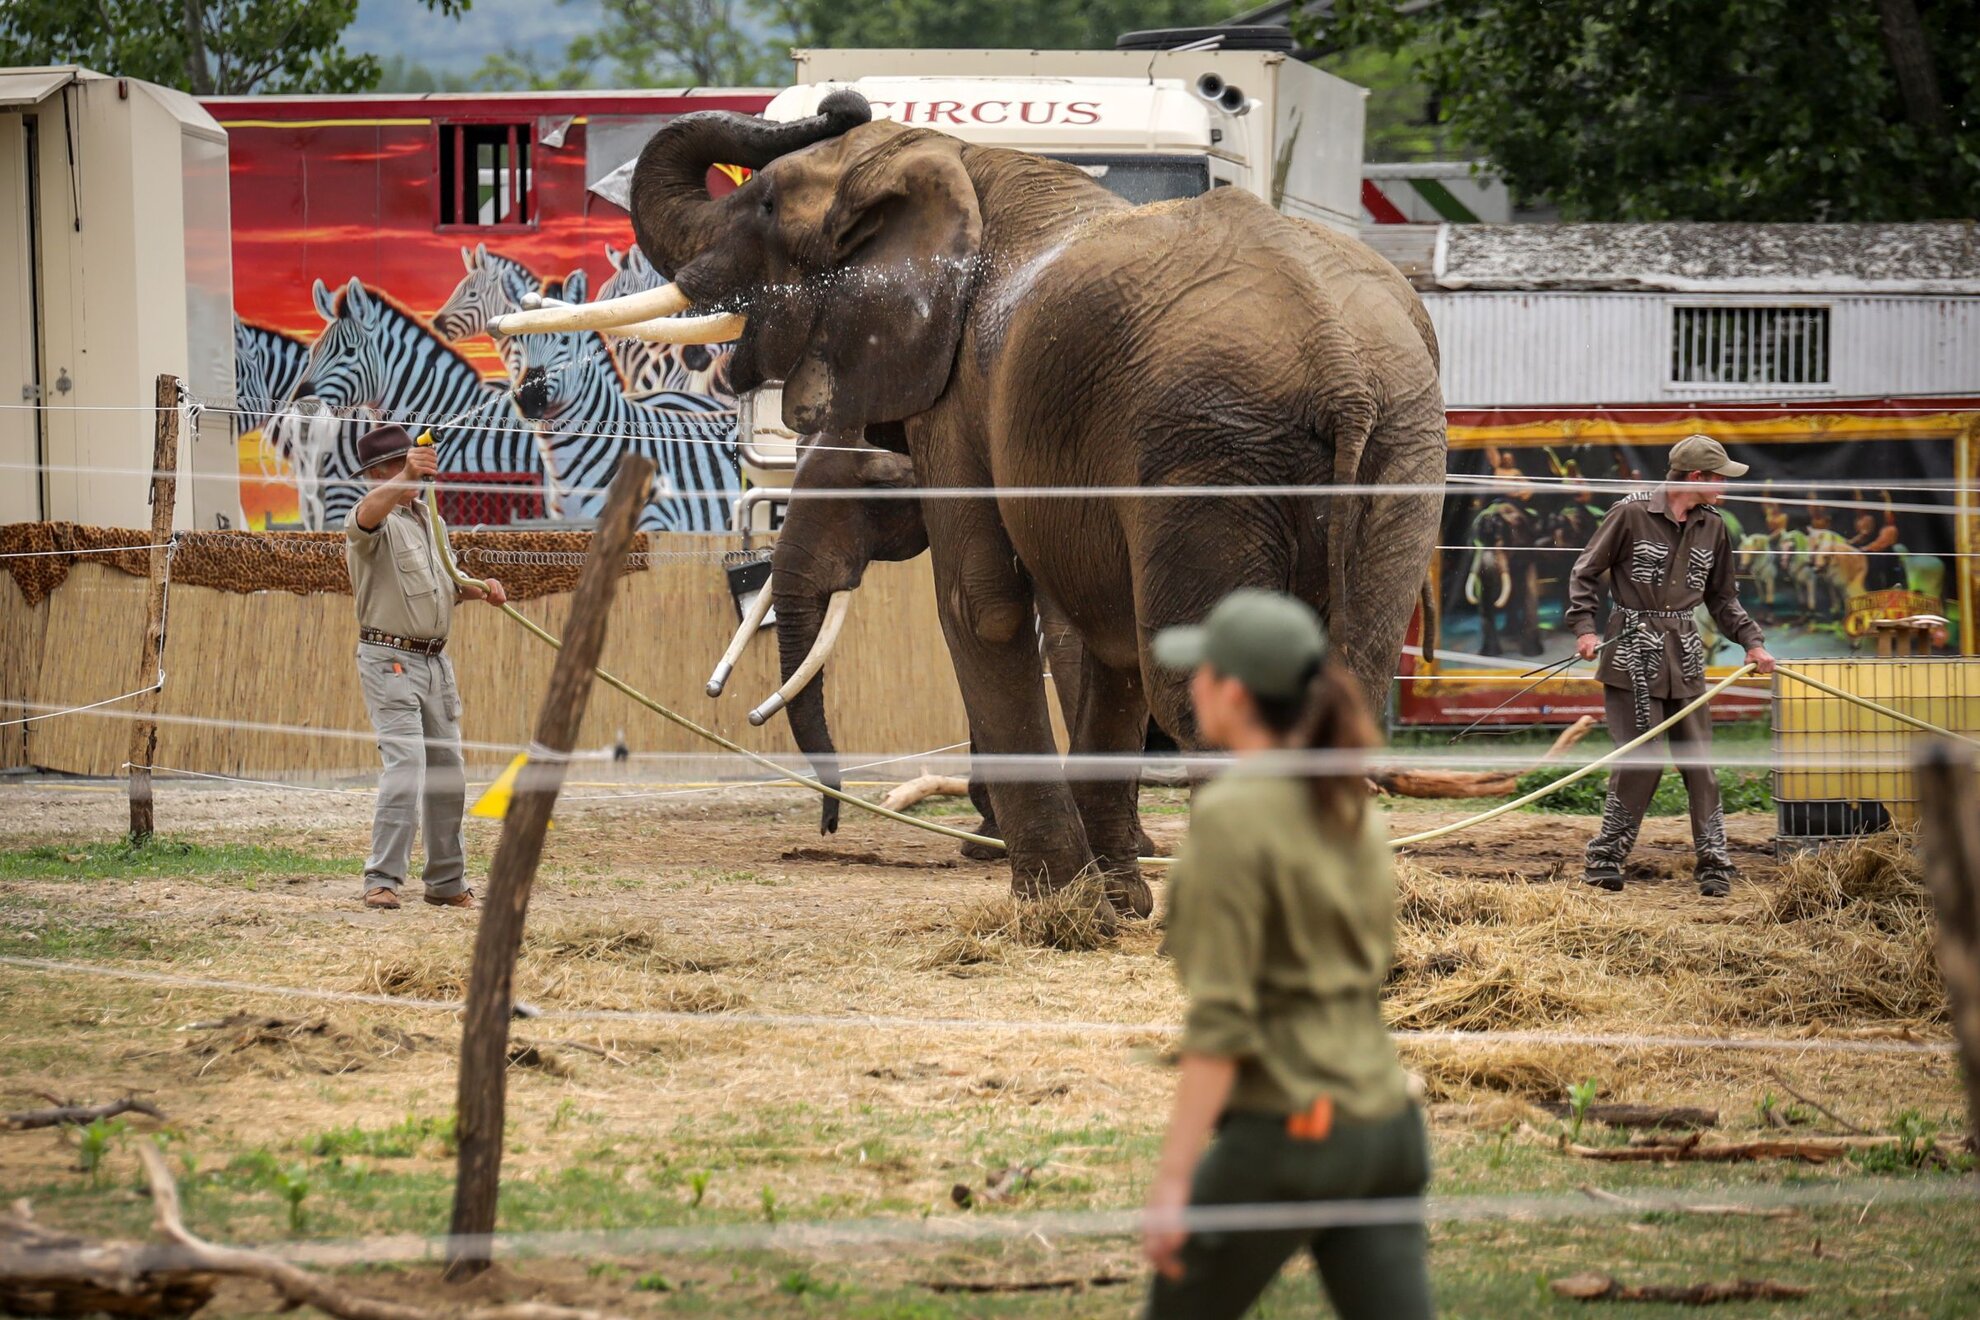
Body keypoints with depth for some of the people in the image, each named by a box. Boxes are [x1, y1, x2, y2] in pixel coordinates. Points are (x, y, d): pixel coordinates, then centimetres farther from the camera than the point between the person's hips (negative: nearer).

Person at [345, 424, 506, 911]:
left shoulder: (425, 518, 14)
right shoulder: (378, 522, -12)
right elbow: (367, 514, -39)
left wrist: (478, 589, 6)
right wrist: (405, 477, -57)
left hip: (435, 661, 8)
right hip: (390, 660, -8)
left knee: (447, 773, 12)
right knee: (405, 765, -19)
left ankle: (447, 882, 22)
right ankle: (382, 879, -17)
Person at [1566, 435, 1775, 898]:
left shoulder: (1712, 526, 10)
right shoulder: (1632, 513, -7)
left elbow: (1723, 598, 20)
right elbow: (1586, 572, -1)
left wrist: (1751, 642, 8)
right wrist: (1584, 628, -11)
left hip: (1685, 656, 5)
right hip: (1634, 652, -5)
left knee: (1699, 759, 1)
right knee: (1641, 759, -8)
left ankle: (1713, 863, 6)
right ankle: (1605, 860, 3)